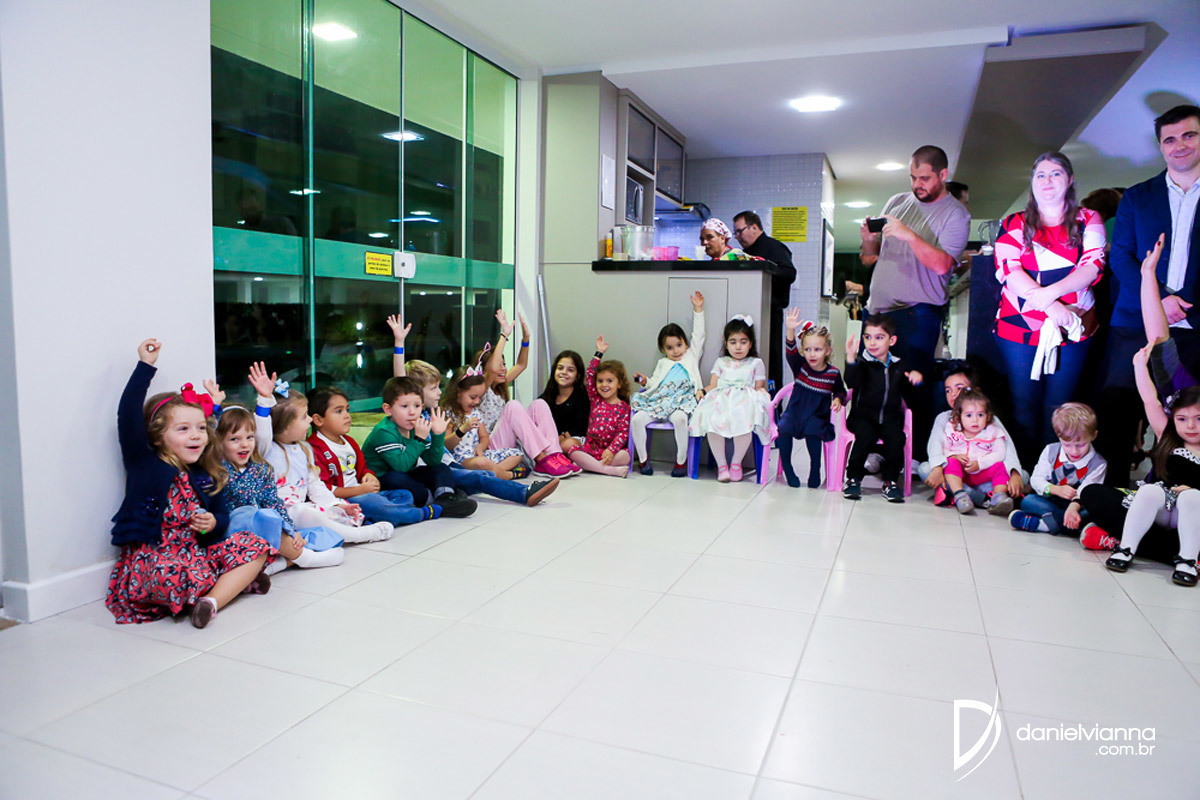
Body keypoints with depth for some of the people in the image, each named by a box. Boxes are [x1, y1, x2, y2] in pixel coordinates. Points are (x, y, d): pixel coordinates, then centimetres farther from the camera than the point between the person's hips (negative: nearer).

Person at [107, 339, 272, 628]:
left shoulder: (205, 477, 11)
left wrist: (213, 523, -7)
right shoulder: (144, 463, -2)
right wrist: (145, 366, -15)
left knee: (255, 547, -10)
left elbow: (223, 516, 19)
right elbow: (128, 417, -15)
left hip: (197, 554, 6)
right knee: (173, 576, -39)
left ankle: (211, 599, -25)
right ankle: (235, 582, -12)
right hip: (150, 559, -6)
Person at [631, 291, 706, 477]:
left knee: (679, 418, -38)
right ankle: (643, 459, -8)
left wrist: (698, 309, 19)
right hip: (659, 400, 4)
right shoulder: (662, 363, 32)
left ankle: (681, 460, -23)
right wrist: (645, 381, 8)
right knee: (637, 419, -22)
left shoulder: (691, 355, 25)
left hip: (682, 400, -3)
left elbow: (698, 335, 21)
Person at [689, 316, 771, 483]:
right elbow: (713, 386, 17)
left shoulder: (756, 363, 20)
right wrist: (703, 391, -3)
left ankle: (736, 463, -9)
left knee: (744, 425, -36)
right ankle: (721, 464, -14)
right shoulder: (721, 362, 25)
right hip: (720, 400, 2)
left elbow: (759, 387, 15)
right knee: (711, 424, -33)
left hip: (745, 401, -2)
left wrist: (762, 391, -8)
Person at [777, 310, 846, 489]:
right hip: (795, 411, 1)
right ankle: (787, 469, -10)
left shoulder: (833, 373, -1)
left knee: (812, 432, -32)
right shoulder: (800, 366, -1)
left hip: (818, 416, -1)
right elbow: (791, 352, -20)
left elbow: (840, 391, 15)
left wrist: (838, 400, -9)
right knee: (784, 429, -27)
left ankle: (815, 469, -12)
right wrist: (791, 331, -37)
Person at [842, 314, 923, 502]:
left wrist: (916, 380, 1)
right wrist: (851, 359, -33)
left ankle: (890, 480, -10)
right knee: (867, 435, -32)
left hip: (890, 417, 3)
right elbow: (852, 383, -20)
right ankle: (853, 478, -15)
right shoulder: (862, 363, 1)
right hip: (863, 415, -3)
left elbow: (908, 395, 21)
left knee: (896, 438, -27)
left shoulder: (899, 366, 14)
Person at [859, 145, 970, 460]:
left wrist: (909, 235, -24)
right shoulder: (898, 202, 15)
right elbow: (870, 257, 16)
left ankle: (918, 456, 2)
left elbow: (942, 264, -16)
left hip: (917, 311, -5)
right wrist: (868, 239, -6)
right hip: (879, 307, 5)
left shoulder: (955, 214, 0)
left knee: (914, 384, -9)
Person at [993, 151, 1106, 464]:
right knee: (1024, 405, 2)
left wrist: (1050, 293, -19)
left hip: (1073, 327, 0)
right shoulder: (1014, 224, 10)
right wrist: (1050, 307, -17)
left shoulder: (1088, 221, 11)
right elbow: (1008, 268, -6)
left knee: (1058, 408, 1)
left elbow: (1093, 265, -3)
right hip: (1020, 326, 0)